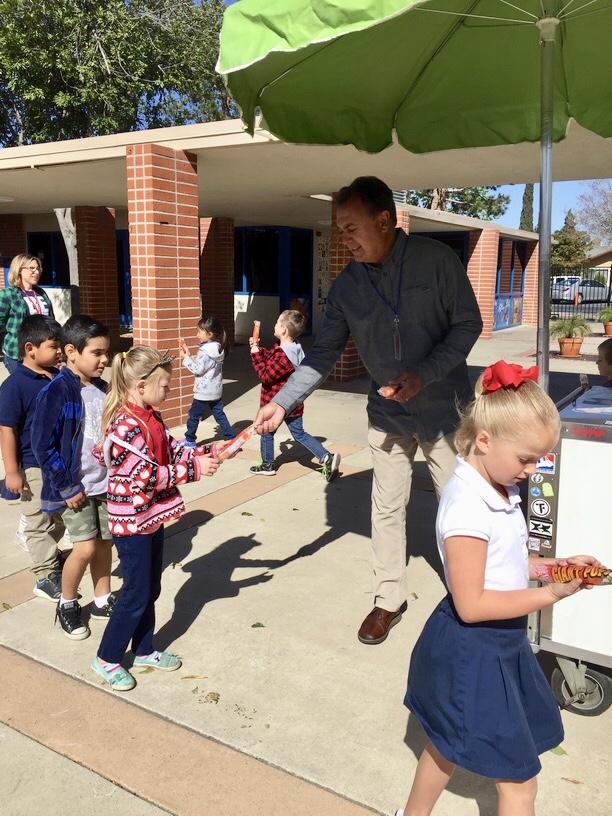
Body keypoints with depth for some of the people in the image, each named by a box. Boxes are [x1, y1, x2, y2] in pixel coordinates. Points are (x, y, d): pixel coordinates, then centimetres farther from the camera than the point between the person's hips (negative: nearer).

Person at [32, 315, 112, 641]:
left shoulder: (101, 389, 4)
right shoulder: (56, 392, -17)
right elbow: (43, 446, -16)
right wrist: (67, 487, -14)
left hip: (105, 484, 6)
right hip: (74, 487, -6)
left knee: (104, 541, 13)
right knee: (85, 547, -5)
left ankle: (102, 600, 32)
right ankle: (66, 605, 20)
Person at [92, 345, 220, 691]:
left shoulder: (151, 418, 4)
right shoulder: (124, 427, -25)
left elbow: (172, 450, 12)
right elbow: (147, 476, -26)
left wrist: (207, 451, -1)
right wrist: (193, 468, -23)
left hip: (153, 517, 9)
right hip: (132, 523, -9)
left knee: (151, 589, 19)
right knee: (136, 595, 3)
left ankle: (144, 650, 36)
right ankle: (107, 659, 22)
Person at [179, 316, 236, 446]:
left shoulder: (205, 352, -21)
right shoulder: (218, 349, 5)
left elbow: (198, 370, -20)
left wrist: (186, 358, -11)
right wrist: (189, 356, 10)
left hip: (203, 391, -8)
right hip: (216, 390, 8)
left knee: (193, 415, 9)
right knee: (219, 415, 12)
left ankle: (189, 440, 22)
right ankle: (232, 437, 10)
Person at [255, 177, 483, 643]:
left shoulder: (437, 260, -13)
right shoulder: (346, 286, -4)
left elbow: (468, 324, -9)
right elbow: (325, 353, -2)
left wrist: (425, 374, -21)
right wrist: (282, 402, -11)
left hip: (444, 407, -2)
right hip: (388, 415, 3)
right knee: (387, 508, 8)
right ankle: (389, 600, 23)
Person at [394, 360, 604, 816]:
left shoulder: (497, 490, 1)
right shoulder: (468, 507, -28)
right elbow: (471, 604, -25)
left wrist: (554, 566, -1)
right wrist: (549, 595, -21)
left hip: (497, 643, 9)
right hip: (473, 653, -9)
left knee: (449, 747, 28)